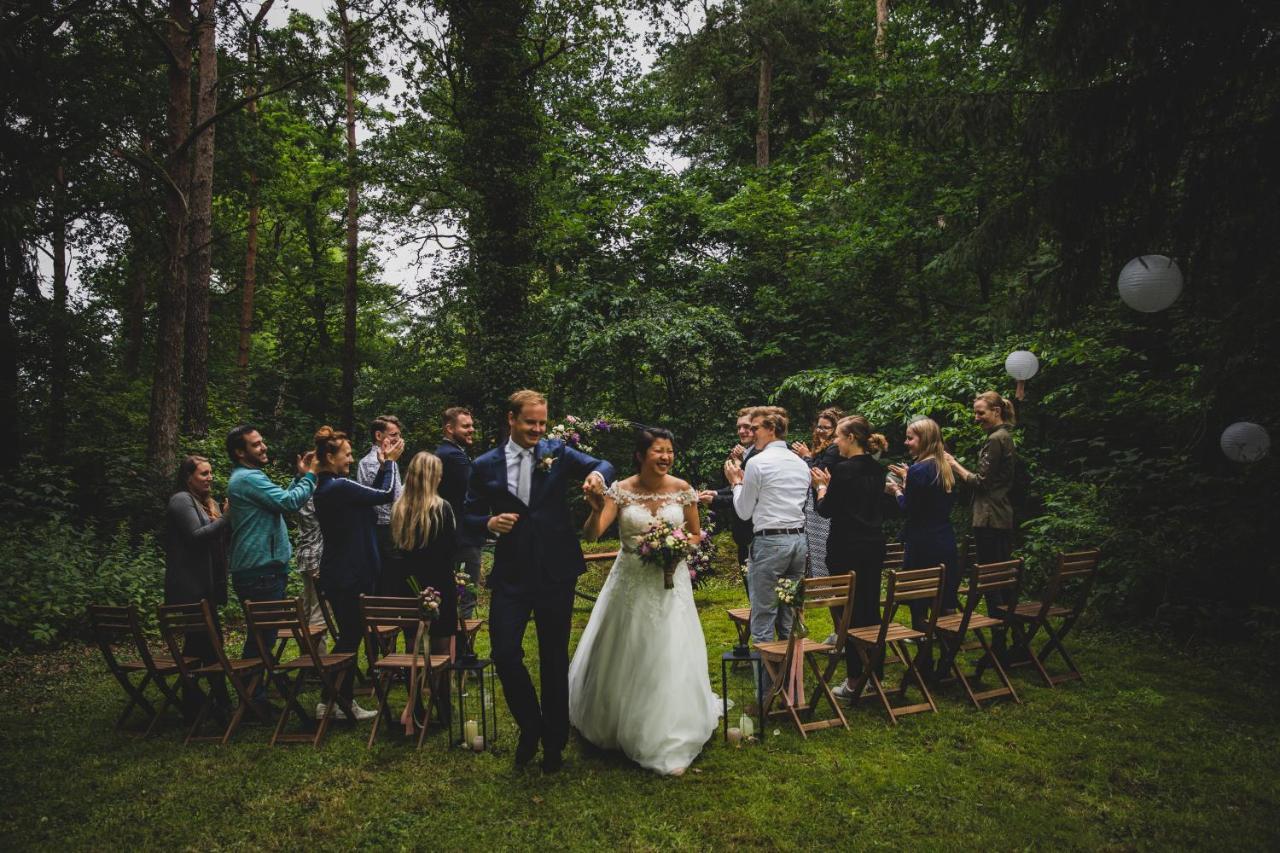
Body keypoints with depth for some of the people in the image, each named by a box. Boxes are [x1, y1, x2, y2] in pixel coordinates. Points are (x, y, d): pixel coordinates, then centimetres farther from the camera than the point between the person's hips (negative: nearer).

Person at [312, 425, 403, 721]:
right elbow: (385, 495, -14)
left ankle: (342, 701, 22)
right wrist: (389, 462, -1)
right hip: (348, 577, -10)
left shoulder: (325, 488, 12)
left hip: (339, 574, 10)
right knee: (350, 638, -1)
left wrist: (383, 464, 11)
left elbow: (369, 496, 14)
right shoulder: (340, 487, -19)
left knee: (348, 637, 15)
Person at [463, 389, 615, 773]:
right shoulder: (485, 465, 3)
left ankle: (554, 742, 30)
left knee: (555, 659, 11)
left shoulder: (558, 452, 2)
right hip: (511, 573, 0)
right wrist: (489, 523, -15)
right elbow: (469, 516, 7)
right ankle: (530, 725, 23)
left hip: (556, 572, 0)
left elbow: (602, 466, -4)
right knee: (505, 654, -6)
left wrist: (597, 474, -27)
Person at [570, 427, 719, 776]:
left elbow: (695, 535, 8)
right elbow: (591, 535, -17)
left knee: (669, 659, 2)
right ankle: (616, 725, 38)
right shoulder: (621, 490, -9)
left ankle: (668, 740, 19)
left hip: (670, 582, 1)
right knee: (624, 657, 13)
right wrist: (597, 511, -36)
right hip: (631, 582, 0)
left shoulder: (682, 489, -5)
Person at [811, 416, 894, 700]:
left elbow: (826, 510, -11)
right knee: (871, 608, 15)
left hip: (847, 550, -8)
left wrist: (821, 486, 5)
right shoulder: (877, 469, 8)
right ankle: (876, 674, 24)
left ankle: (854, 681, 7)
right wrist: (831, 484, 13)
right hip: (874, 547, 8)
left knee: (849, 612, 0)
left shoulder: (843, 469, -16)